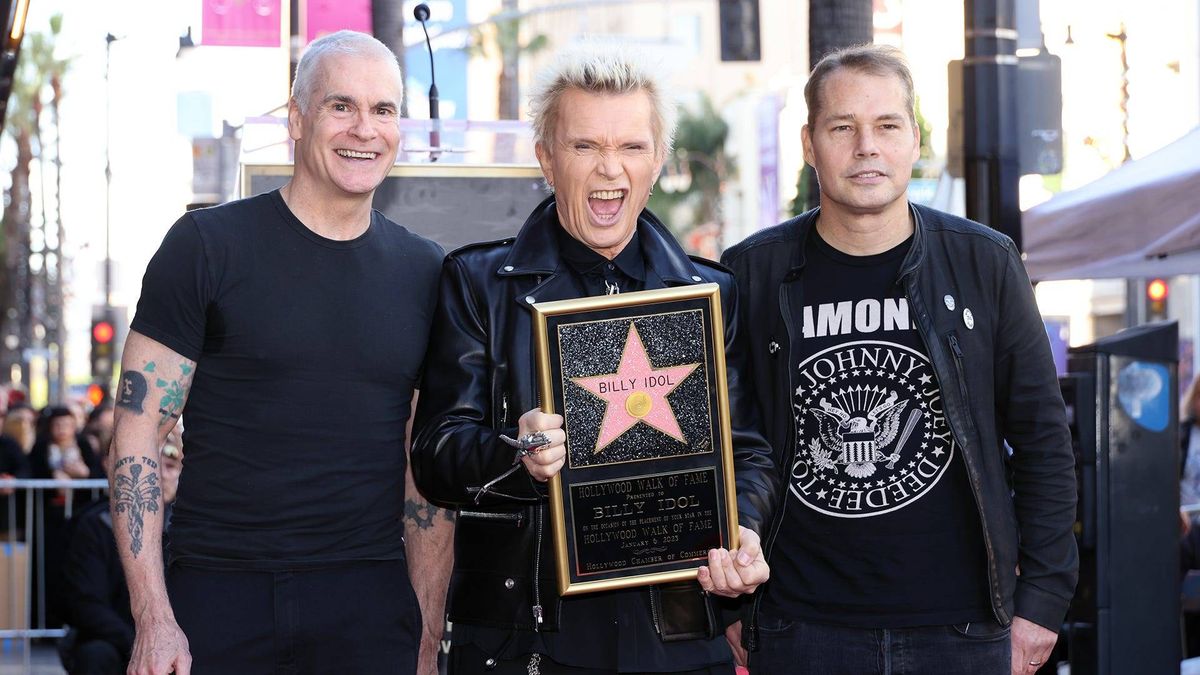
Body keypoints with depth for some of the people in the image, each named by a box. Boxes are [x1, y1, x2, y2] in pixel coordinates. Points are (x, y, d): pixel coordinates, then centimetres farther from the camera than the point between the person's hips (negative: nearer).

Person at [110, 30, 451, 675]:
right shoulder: (207, 246, -2)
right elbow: (137, 435, -4)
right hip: (218, 597, -2)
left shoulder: (422, 272, 8)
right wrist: (154, 620, -12)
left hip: (370, 601, 2)